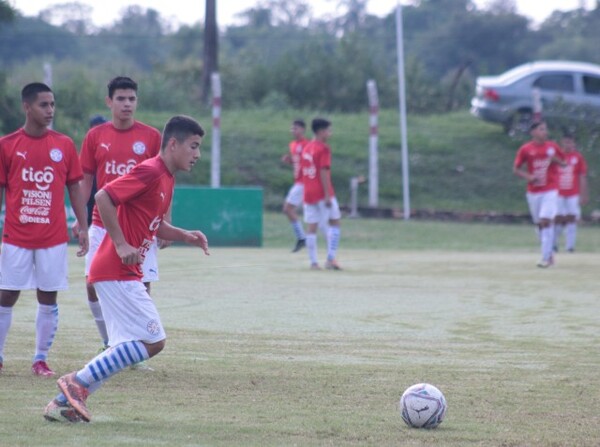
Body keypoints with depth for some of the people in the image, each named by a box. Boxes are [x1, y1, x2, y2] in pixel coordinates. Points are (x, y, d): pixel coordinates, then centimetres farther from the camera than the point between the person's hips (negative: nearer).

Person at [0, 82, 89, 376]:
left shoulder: (64, 145, 4)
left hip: (54, 238, 1)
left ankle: (41, 359, 11)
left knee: (48, 299, 3)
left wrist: (83, 227, 3)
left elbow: (75, 188, 9)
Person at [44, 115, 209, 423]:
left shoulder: (167, 178, 16)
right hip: (117, 272, -10)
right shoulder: (149, 172, -15)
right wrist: (121, 245, -21)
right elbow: (102, 197, -22)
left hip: (126, 274, 10)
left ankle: (64, 402, 9)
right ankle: (78, 383, -8)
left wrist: (186, 236, 12)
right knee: (152, 341, -11)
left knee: (130, 348, 10)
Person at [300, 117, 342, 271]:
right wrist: (327, 195, -18)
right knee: (334, 222, 3)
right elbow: (324, 172, -17)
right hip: (322, 193, -7)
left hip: (308, 193, 7)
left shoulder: (306, 148, 13)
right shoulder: (323, 149, -10)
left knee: (311, 227, 4)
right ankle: (331, 259, -6)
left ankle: (313, 262, 3)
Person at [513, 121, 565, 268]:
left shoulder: (553, 147, 1)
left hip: (550, 191, -2)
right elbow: (516, 169, 3)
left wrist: (556, 160, -9)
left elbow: (563, 162, 13)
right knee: (539, 223, 9)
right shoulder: (525, 149, -2)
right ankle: (549, 255, 24)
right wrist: (528, 177, -15)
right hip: (533, 192, 2)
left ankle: (545, 258, -15)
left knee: (546, 221, -15)